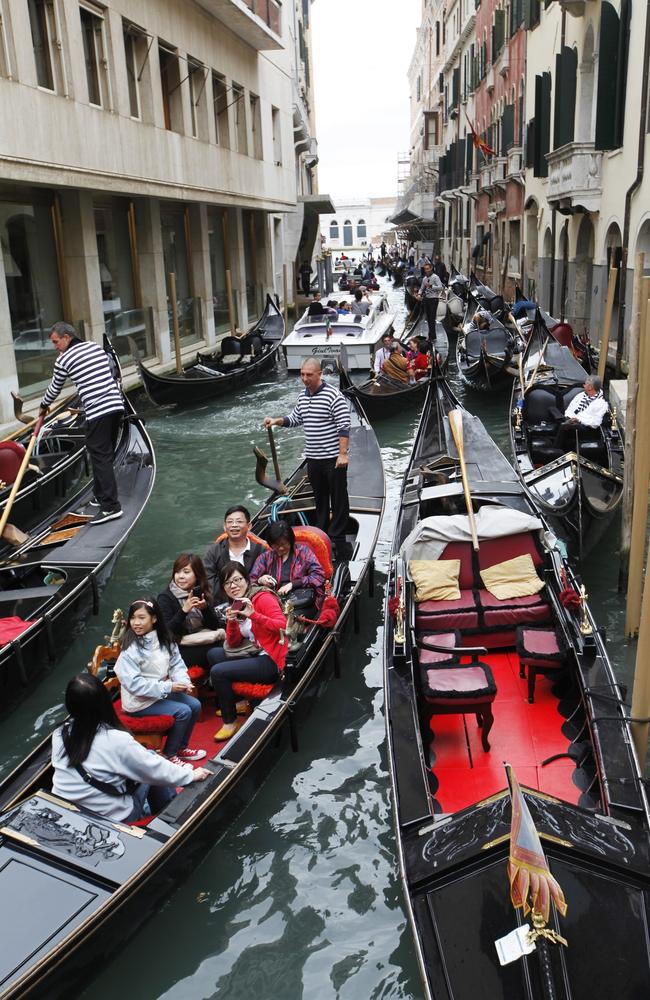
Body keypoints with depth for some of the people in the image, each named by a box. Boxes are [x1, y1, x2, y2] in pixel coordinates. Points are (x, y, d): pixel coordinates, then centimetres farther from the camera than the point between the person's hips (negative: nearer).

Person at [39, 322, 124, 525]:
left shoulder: (63, 360, -1)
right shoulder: (96, 346, 16)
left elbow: (54, 389, 12)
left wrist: (44, 406, 30)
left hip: (98, 412, -7)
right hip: (116, 405, 7)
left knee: (101, 457, -6)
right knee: (105, 455, 16)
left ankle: (111, 507, -9)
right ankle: (102, 496, 26)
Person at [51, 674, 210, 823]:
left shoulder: (59, 734, -11)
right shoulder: (117, 741, -26)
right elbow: (156, 769, -13)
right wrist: (191, 774, 1)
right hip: (111, 818, -5)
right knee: (151, 757, 13)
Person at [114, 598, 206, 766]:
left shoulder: (164, 640, -1)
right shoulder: (130, 648, -21)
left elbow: (176, 664, 4)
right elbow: (134, 684, -24)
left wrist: (183, 682, -17)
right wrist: (167, 687, -26)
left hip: (164, 690, 7)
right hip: (139, 701, -7)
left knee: (195, 705, -3)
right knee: (183, 711, -18)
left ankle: (181, 747, 19)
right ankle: (168, 755, 2)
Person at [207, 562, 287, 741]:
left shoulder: (263, 598, -12)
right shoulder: (235, 606, 11)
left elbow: (283, 625, -24)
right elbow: (233, 644, 9)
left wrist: (253, 615, -31)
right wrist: (231, 622, -10)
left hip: (271, 661, -9)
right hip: (255, 655, 9)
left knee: (218, 672, -15)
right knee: (213, 654, 14)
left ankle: (230, 722, 3)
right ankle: (238, 702, 13)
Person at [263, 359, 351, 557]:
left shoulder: (334, 396, -15)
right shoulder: (302, 397, 9)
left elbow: (344, 427, -17)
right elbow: (294, 419, 23)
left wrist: (343, 453, -21)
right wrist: (277, 421, 6)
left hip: (333, 458, -7)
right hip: (313, 458, 7)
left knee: (338, 498, 2)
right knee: (319, 498, 17)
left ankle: (337, 537, 9)